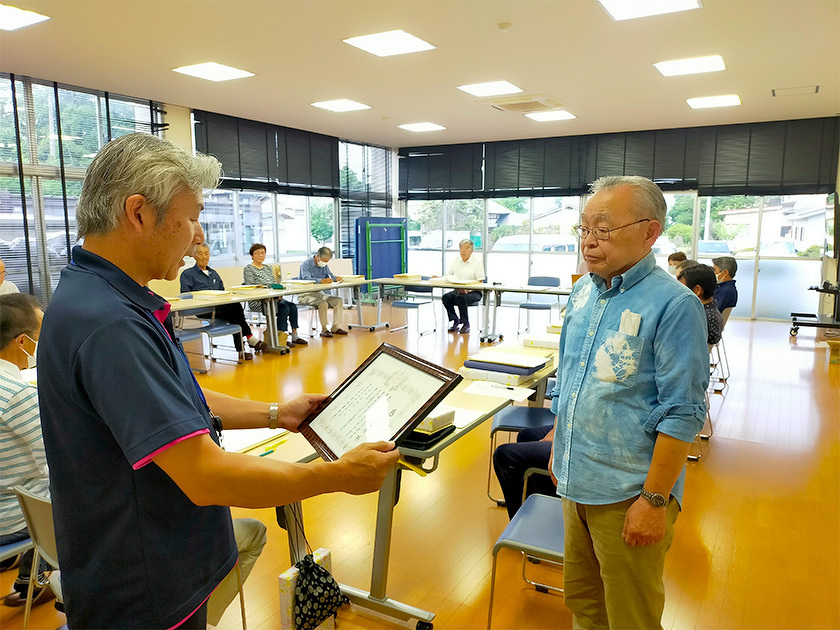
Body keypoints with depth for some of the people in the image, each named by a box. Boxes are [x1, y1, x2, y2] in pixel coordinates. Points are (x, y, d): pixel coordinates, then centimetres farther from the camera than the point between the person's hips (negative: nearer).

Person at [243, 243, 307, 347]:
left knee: (293, 306, -18)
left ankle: (295, 336, -13)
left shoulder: (268, 268, 21)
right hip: (257, 302, -6)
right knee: (284, 308, -28)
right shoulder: (248, 269, -1)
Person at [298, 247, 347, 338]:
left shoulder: (324, 265, 12)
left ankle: (336, 327, -7)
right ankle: (324, 329, -23)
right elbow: (306, 279, -27)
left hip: (319, 293, 8)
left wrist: (336, 278, -11)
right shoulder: (306, 264, -12)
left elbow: (330, 275, 15)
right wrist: (322, 281, -42)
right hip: (306, 295, -8)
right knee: (322, 303, -33)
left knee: (338, 300, -8)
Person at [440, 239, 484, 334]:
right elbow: (447, 277, 10)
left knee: (461, 297, -33)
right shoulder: (455, 261, 10)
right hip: (458, 290, 5)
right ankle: (455, 321, -7)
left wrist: (467, 289, -26)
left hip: (474, 292, -5)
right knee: (445, 297, -23)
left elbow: (480, 282, -9)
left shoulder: (477, 261, -5)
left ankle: (466, 324, -15)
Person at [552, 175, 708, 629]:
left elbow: (681, 414, -17)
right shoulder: (583, 291, 5)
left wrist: (655, 500, -16)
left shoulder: (674, 305, -17)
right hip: (576, 483, 6)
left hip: (627, 495, -6)